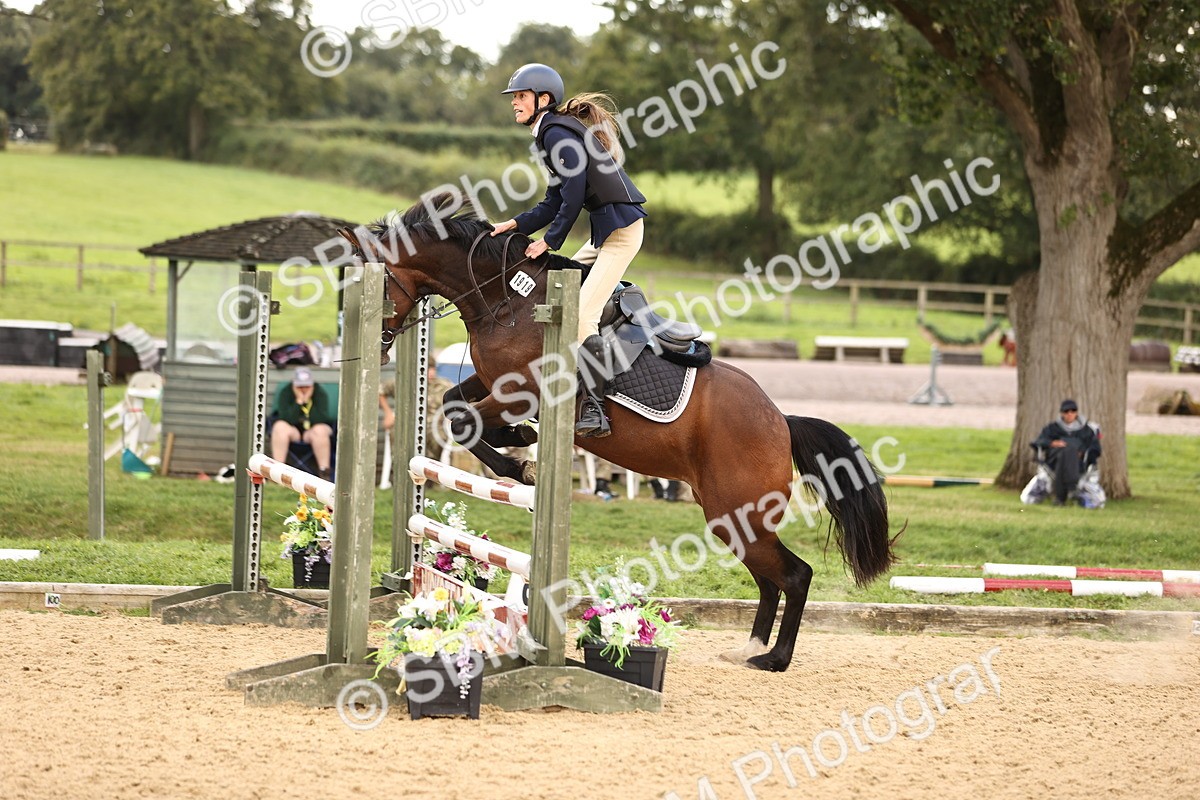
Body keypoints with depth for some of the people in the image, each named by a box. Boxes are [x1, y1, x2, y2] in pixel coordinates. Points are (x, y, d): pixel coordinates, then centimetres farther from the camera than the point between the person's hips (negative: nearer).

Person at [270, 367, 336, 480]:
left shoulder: (321, 394, -9)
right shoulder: (285, 393, -9)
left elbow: (321, 420, -22)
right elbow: (286, 420, -21)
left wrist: (307, 401, -25)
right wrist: (299, 401, -25)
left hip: (311, 431, -1)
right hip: (292, 429, 1)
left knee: (320, 431, -34)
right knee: (280, 427, -31)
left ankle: (324, 471, -29)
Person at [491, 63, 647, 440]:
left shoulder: (557, 134, -13)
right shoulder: (552, 133, 18)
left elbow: (573, 195, -19)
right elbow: (554, 202, 17)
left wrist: (550, 240, -10)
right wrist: (518, 224, 5)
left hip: (620, 230, -11)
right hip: (606, 229, 11)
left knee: (581, 316, -17)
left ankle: (594, 411, -19)